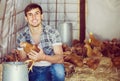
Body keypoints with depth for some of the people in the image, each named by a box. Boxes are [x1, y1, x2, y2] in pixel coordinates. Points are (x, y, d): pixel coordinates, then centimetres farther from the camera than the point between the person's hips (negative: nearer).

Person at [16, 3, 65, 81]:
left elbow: (60, 58, -19)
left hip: (51, 68, -2)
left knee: (58, 68, -35)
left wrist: (43, 57, -39)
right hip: (34, 71, 2)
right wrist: (31, 60, -24)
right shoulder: (22, 37, -6)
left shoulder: (53, 32, -14)